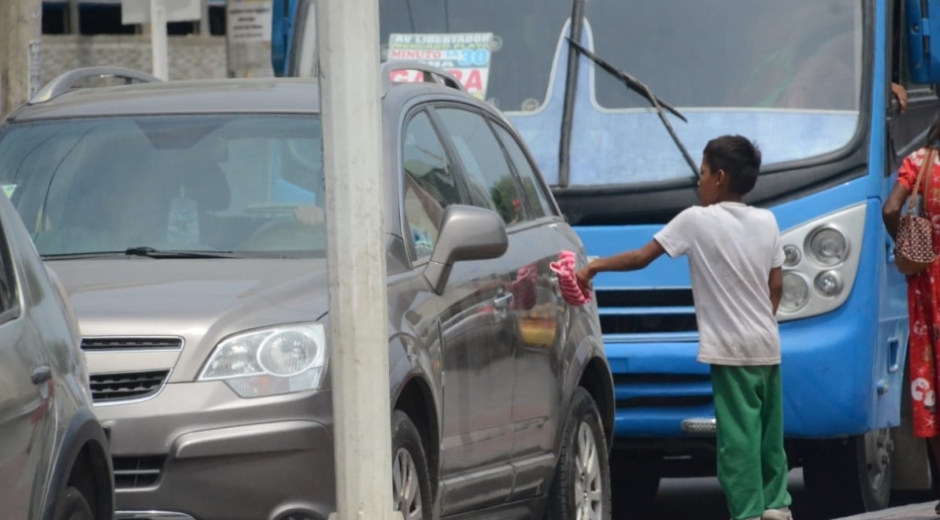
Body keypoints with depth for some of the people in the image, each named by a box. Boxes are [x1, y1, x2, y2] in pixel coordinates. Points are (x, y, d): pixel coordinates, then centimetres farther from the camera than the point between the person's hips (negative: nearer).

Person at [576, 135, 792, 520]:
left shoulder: (697, 220, -7)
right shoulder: (766, 222, 8)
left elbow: (641, 258, -4)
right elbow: (776, 286, 11)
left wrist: (596, 266, 7)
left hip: (730, 349, -6)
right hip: (767, 347, 6)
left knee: (738, 436, -7)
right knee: (769, 433, 14)